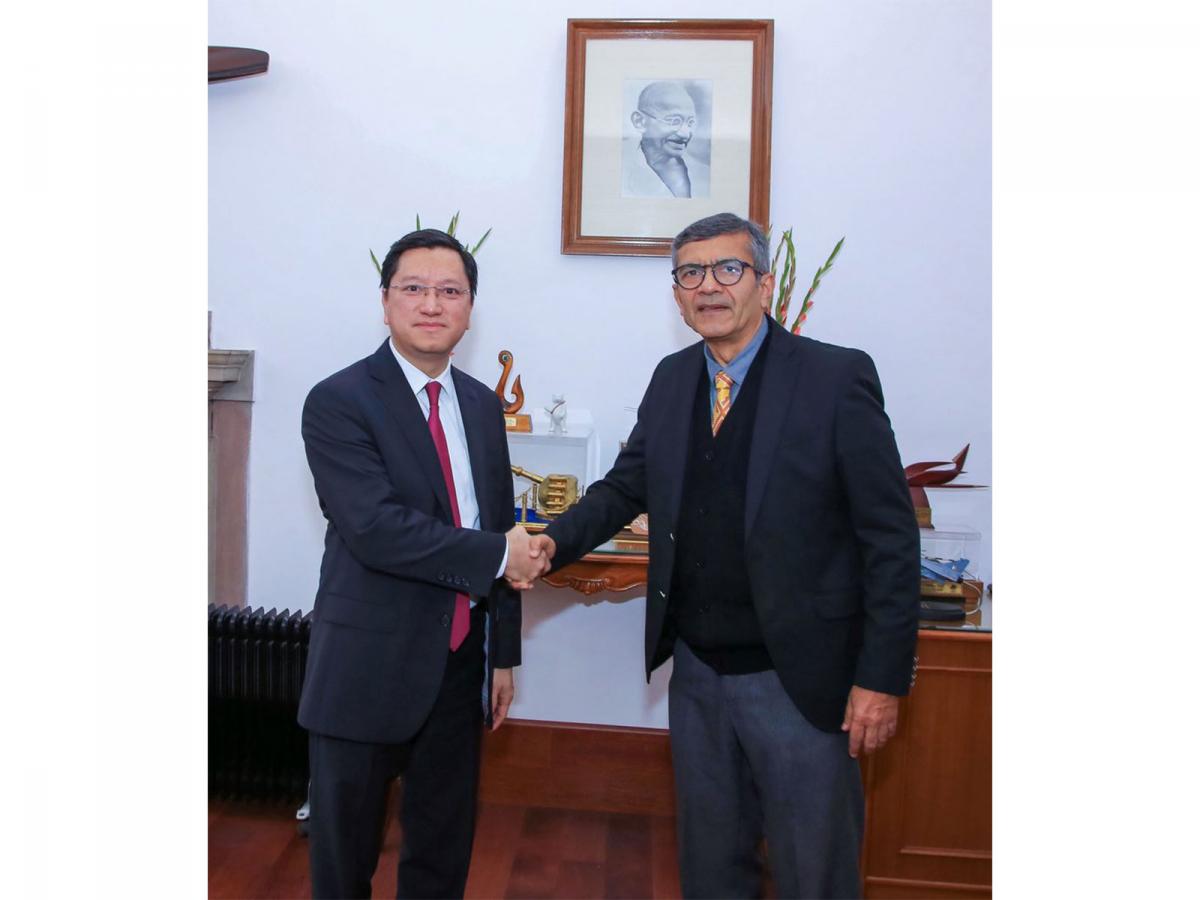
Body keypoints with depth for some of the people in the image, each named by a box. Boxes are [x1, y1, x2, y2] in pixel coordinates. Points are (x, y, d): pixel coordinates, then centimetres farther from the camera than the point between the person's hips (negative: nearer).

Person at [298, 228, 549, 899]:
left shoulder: (483, 404, 7)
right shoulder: (338, 403, -12)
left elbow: (503, 531, 9)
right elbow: (375, 529, -24)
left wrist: (504, 653, 10)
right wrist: (497, 555, -18)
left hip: (460, 662, 5)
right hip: (369, 666, -5)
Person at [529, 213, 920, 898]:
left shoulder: (838, 377, -12)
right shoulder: (671, 379, 5)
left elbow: (891, 537, -12)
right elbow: (626, 487, 12)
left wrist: (883, 678, -14)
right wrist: (558, 541, -7)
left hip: (799, 679, -5)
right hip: (696, 670, 5)